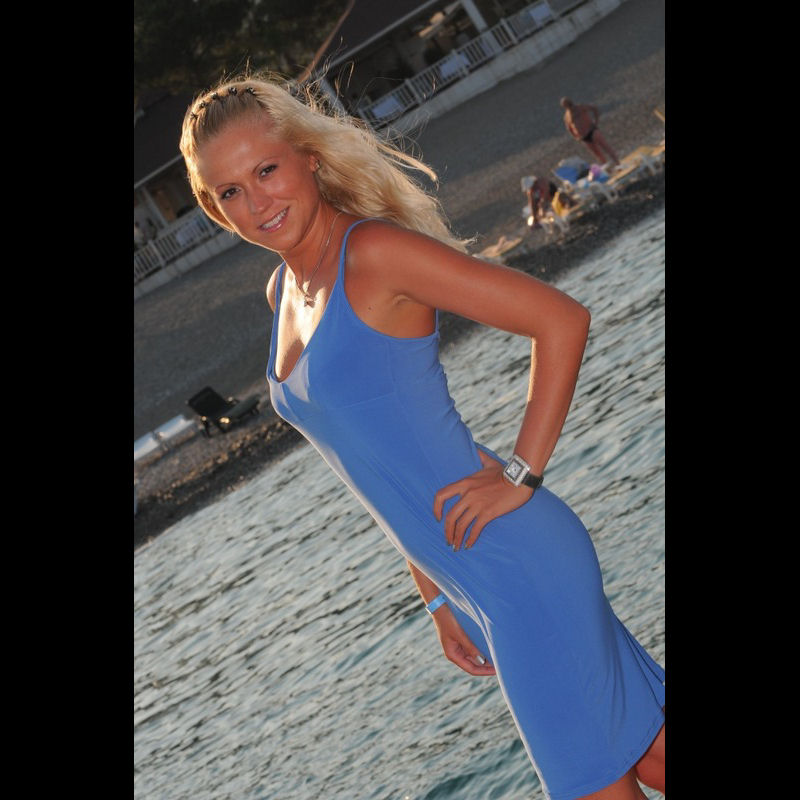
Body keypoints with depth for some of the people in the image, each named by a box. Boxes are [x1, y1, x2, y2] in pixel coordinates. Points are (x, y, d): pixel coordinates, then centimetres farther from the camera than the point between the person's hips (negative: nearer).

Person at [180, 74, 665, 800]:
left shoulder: (374, 253, -12)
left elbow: (562, 320, -16)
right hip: (470, 584, 8)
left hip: (515, 565, -8)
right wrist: (438, 598, 17)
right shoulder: (284, 291, 13)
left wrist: (521, 474, -16)